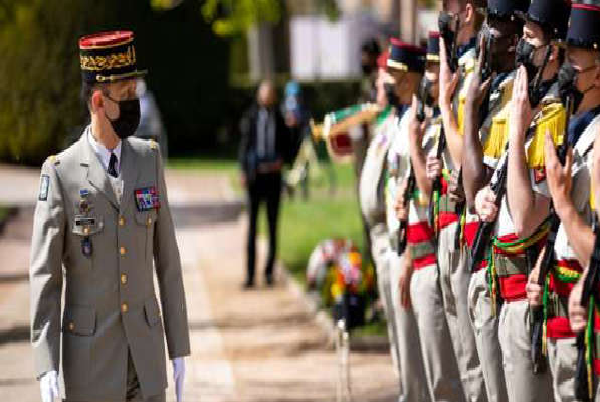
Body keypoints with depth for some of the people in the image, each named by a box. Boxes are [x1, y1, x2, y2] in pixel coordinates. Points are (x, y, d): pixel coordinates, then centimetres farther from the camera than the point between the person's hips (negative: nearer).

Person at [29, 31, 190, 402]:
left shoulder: (149, 159, 3)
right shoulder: (61, 173, -10)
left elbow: (167, 260, 7)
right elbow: (45, 277, -9)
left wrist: (179, 348, 6)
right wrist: (46, 369, -17)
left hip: (146, 353, 4)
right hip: (90, 358, -3)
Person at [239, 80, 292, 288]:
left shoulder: (279, 119, 4)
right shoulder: (250, 117, 1)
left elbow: (288, 146, 12)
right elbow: (244, 145, 2)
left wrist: (281, 161, -6)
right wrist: (244, 171, -6)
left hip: (273, 174, 1)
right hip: (254, 175, -1)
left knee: (273, 223, 4)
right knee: (252, 224, -2)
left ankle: (269, 271, 13)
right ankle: (250, 274, -2)